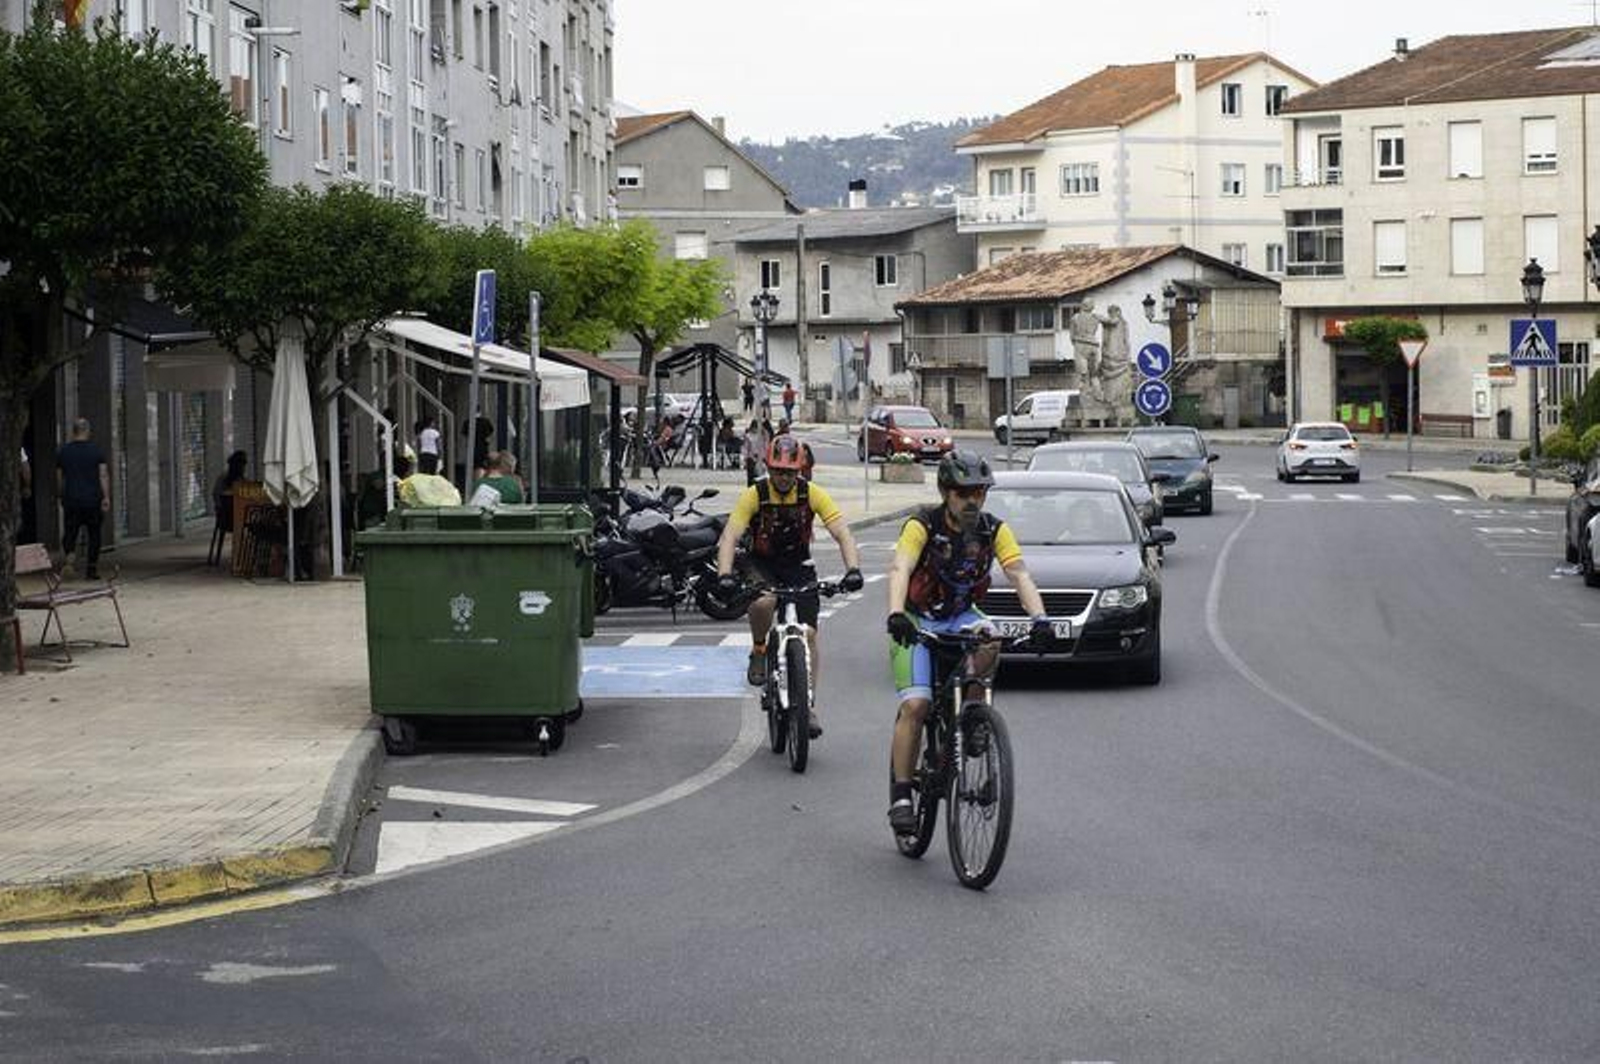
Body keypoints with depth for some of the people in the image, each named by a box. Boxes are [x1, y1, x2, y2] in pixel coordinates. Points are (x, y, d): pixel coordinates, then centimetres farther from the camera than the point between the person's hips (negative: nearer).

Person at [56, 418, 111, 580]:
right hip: (93, 499, -1)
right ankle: (92, 568, 8)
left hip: (71, 500, 1)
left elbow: (59, 478, 8)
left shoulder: (63, 451, 4)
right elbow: (103, 474, -7)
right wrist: (106, 498, -8)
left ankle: (68, 554, -21)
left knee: (69, 533, 6)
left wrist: (61, 496, 20)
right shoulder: (96, 450, -1)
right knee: (94, 534, 8)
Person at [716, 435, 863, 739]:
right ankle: (759, 652, -5)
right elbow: (730, 537, -26)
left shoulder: (812, 495, -14)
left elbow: (843, 535, -20)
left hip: (799, 567, 1)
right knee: (763, 603, -35)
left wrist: (853, 570, -38)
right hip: (762, 565, -1)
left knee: (808, 633, -11)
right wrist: (725, 575, -44)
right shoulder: (754, 495, -17)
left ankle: (809, 706, 1)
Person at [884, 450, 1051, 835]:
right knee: (915, 704, -18)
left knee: (987, 641, -32)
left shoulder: (994, 530, -10)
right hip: (918, 620, -3)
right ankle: (901, 796, -11)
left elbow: (1019, 575, -20)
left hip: (961, 616, 3)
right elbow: (900, 571, -34)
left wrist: (1039, 618, -38)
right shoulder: (922, 525, -19)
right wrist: (896, 614, -53)